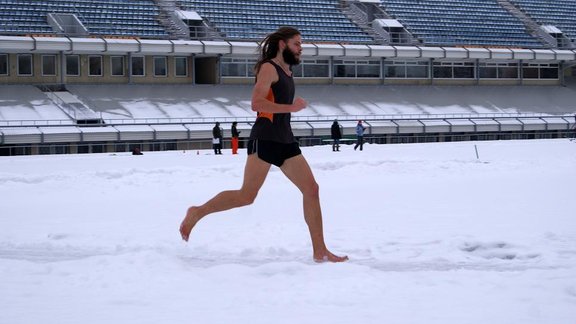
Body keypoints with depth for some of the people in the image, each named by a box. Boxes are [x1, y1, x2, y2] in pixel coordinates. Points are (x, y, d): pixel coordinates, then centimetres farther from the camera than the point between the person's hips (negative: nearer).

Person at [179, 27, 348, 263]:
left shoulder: (286, 71, 20)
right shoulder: (268, 68, -7)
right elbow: (256, 103, -20)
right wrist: (291, 108, -19)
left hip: (286, 141, 9)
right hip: (265, 139, -9)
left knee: (311, 189, -1)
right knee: (247, 195, -10)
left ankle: (320, 251, 0)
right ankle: (197, 213, 8)